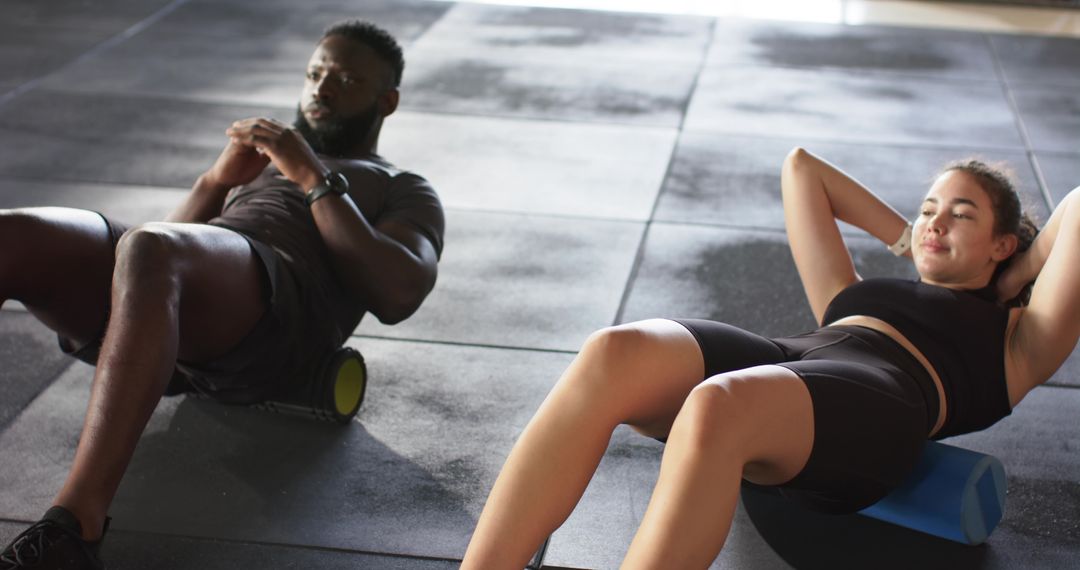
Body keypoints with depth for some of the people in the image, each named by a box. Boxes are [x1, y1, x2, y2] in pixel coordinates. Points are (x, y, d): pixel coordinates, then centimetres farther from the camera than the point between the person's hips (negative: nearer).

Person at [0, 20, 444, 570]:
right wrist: (217, 181, 11)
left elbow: (399, 295, 3)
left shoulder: (407, 194, 26)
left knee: (145, 253, -39)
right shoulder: (264, 163, 42)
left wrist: (317, 177, 2)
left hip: (266, 321, -5)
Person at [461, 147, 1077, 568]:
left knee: (715, 409, -39)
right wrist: (908, 241, 50)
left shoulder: (1012, 342, 28)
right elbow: (802, 167, 47)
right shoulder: (852, 294, 38)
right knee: (614, 355, -29)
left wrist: (1020, 270, 35)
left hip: (875, 403, -4)